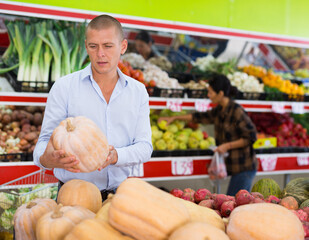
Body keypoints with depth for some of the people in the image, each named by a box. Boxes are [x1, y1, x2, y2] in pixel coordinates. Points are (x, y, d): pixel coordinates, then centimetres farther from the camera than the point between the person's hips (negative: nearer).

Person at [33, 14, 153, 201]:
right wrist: (46, 158, -25)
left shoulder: (138, 91, 9)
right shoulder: (64, 87, 1)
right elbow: (46, 139, -1)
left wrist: (115, 156, -18)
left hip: (119, 194, 2)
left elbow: (144, 146, 4)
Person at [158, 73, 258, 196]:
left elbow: (251, 137, -15)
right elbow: (201, 117, 26)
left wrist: (228, 146, -16)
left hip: (244, 167, -8)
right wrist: (174, 118, 30)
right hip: (235, 167, 8)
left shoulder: (237, 111, -16)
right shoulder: (219, 110, 10)